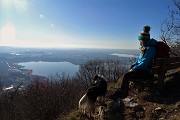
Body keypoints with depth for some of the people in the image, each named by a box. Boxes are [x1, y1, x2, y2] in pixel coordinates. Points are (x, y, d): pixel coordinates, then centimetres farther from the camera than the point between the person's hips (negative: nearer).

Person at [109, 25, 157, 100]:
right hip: (142, 69, 10)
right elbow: (139, 59, 17)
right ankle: (123, 91, 12)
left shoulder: (150, 49, -19)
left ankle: (121, 94, -6)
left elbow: (144, 63, -24)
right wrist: (132, 65, 4)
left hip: (146, 72, -10)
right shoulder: (144, 47, 11)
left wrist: (134, 69, -18)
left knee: (126, 76, -21)